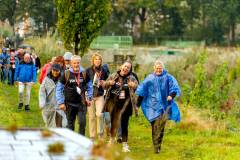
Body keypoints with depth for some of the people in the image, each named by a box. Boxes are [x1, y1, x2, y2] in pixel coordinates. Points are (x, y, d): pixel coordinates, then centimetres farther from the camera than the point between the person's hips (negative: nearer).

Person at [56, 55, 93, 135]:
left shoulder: (84, 74, 1)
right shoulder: (66, 74, -6)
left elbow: (89, 86, 15)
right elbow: (59, 89, -3)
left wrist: (89, 98, 4)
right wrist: (61, 102, -6)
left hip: (81, 103, 1)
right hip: (70, 104, -1)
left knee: (82, 123, -9)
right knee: (70, 124, 8)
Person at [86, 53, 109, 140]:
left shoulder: (104, 71, 4)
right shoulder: (88, 70, -2)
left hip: (100, 95, 0)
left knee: (99, 114, -17)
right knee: (91, 117, 3)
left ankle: (100, 133, 1)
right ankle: (92, 136, 13)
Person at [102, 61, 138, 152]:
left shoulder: (131, 78, 0)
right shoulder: (113, 76, 5)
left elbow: (137, 86, -12)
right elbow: (104, 85, 9)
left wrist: (133, 85, -36)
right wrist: (109, 83, -14)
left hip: (125, 104, -2)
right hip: (113, 103, 2)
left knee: (124, 124, -4)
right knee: (113, 123, 11)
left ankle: (125, 145, 4)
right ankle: (111, 140, 33)